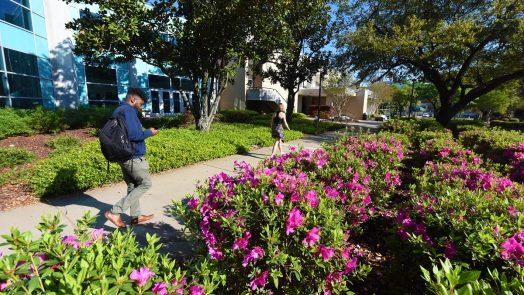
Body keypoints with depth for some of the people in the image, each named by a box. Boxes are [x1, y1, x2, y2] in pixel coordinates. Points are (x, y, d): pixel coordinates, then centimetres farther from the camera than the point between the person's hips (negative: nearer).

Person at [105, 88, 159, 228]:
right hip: (133, 157, -10)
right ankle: (115, 212, -1)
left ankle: (136, 216, 25)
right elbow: (133, 134, -25)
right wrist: (149, 132, -9)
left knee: (132, 186, 15)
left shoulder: (118, 111, 16)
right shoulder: (128, 111, -15)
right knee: (145, 184, 0)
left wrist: (144, 132, 14)